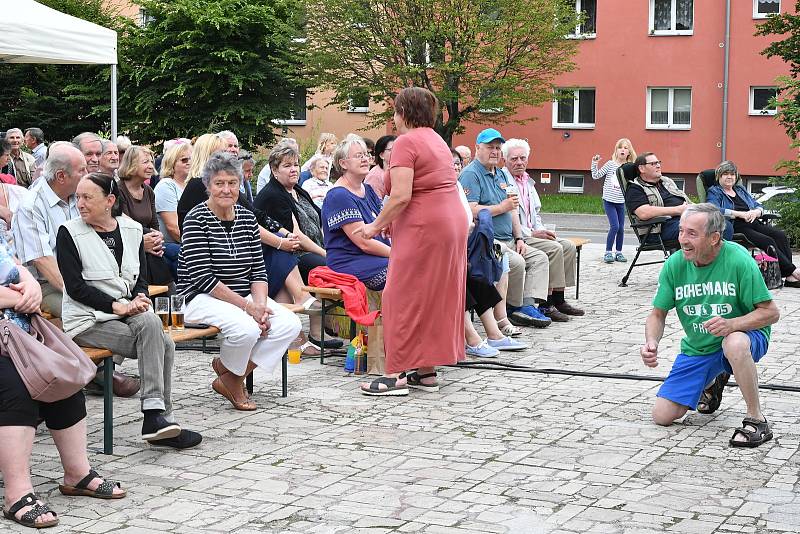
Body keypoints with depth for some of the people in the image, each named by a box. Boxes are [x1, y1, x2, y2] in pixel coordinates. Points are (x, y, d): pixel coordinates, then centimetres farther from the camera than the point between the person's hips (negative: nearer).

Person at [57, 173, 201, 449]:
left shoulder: (132, 229, 12)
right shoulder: (69, 233, -2)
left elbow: (141, 277, 12)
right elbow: (75, 286, -10)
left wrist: (139, 299, -11)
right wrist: (117, 305, -20)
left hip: (126, 313, 4)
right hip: (87, 320, -4)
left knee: (164, 344, -25)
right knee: (149, 324, -28)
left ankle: (157, 419, -18)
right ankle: (158, 415, -25)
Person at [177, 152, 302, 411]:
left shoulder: (247, 218, 8)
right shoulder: (196, 219, -11)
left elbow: (258, 270, 8)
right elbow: (203, 279, -17)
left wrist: (260, 304, -13)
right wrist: (247, 306, -20)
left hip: (244, 296, 7)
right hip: (201, 299, -7)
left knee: (290, 324, -15)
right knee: (246, 328, -33)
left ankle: (229, 373, -2)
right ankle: (230, 378, 1)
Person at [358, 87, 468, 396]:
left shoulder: (406, 142, -11)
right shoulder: (437, 140, 18)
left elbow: (401, 196, -19)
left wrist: (376, 226, -7)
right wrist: (388, 222, 14)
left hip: (423, 229, -9)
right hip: (452, 223, 9)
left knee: (404, 299, -4)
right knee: (437, 297, 12)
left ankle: (397, 375, -3)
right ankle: (427, 372, 16)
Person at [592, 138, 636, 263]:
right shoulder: (610, 164, -4)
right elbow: (596, 176, -3)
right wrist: (594, 163, -13)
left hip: (621, 202, 4)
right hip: (609, 201, -4)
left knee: (621, 228, 4)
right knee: (614, 226, -13)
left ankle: (618, 252, 17)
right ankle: (608, 252, -3)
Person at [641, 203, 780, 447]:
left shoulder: (738, 260, -23)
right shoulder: (674, 264, -11)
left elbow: (771, 312, -19)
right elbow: (658, 314, -1)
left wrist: (731, 324, -36)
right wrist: (651, 342, -23)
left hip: (743, 336, -5)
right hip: (696, 349, 5)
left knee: (734, 342, -42)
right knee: (662, 416, -1)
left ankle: (756, 420, -23)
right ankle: (713, 383, 29)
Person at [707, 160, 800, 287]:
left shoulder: (740, 190, 28)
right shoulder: (714, 192, 8)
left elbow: (759, 206, 24)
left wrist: (756, 212, -2)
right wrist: (740, 214, -16)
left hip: (754, 224, 6)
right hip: (737, 227, -6)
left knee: (780, 235, -21)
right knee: (769, 242, -28)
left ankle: (789, 277, -29)